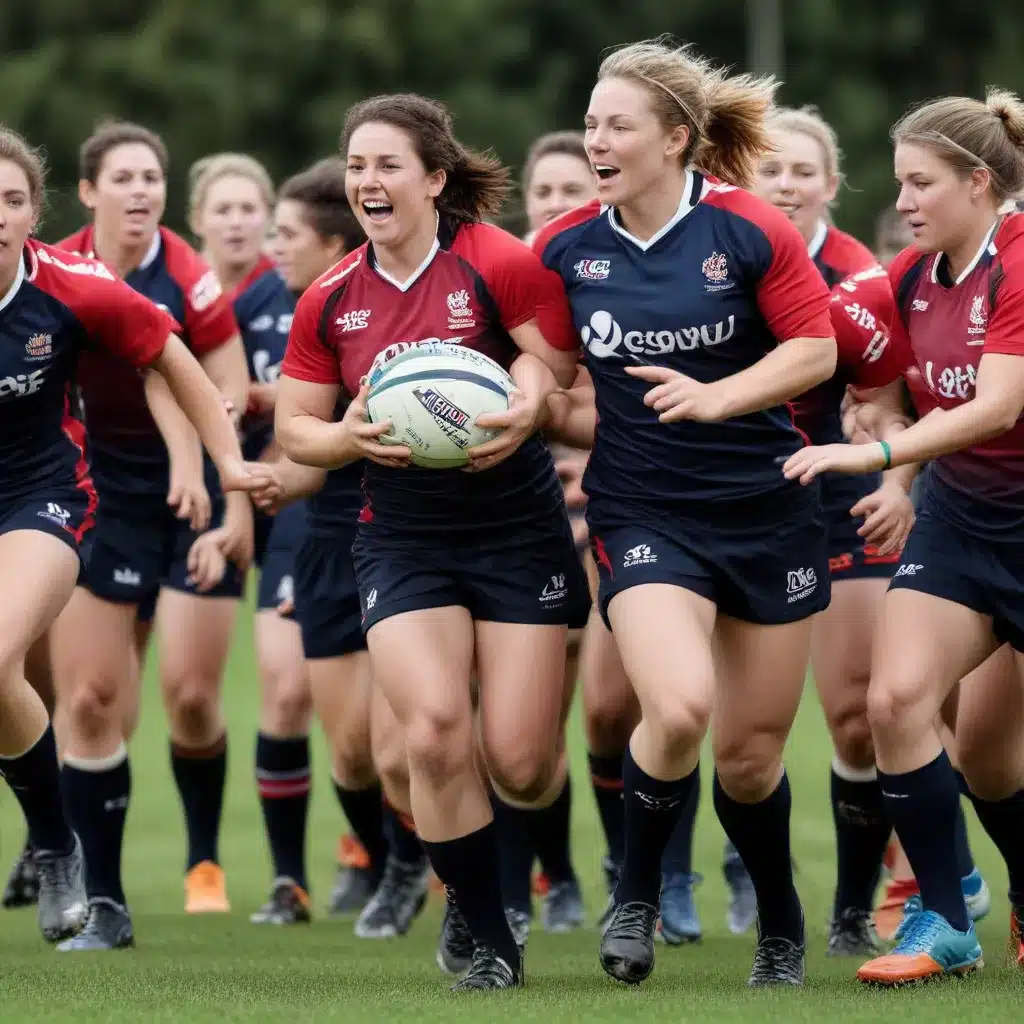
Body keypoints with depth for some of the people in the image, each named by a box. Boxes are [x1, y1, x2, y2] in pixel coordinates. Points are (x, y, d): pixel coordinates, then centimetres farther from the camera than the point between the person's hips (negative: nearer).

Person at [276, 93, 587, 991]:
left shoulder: (500, 266, -10)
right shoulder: (329, 301, 3)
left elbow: (560, 363, -5)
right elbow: (294, 429, 9)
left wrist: (522, 408, -26)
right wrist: (351, 437, -12)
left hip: (517, 530, -2)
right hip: (402, 539, 2)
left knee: (518, 764, -6)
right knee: (435, 731, -18)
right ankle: (491, 943, -2)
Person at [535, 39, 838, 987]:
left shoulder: (749, 231, -9)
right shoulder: (566, 249, -2)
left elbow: (816, 348, -6)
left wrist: (716, 396, -18)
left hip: (765, 508, 0)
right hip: (642, 513, 0)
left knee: (750, 753, 7)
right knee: (679, 707, -25)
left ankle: (781, 928, 33)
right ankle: (637, 894, 0)